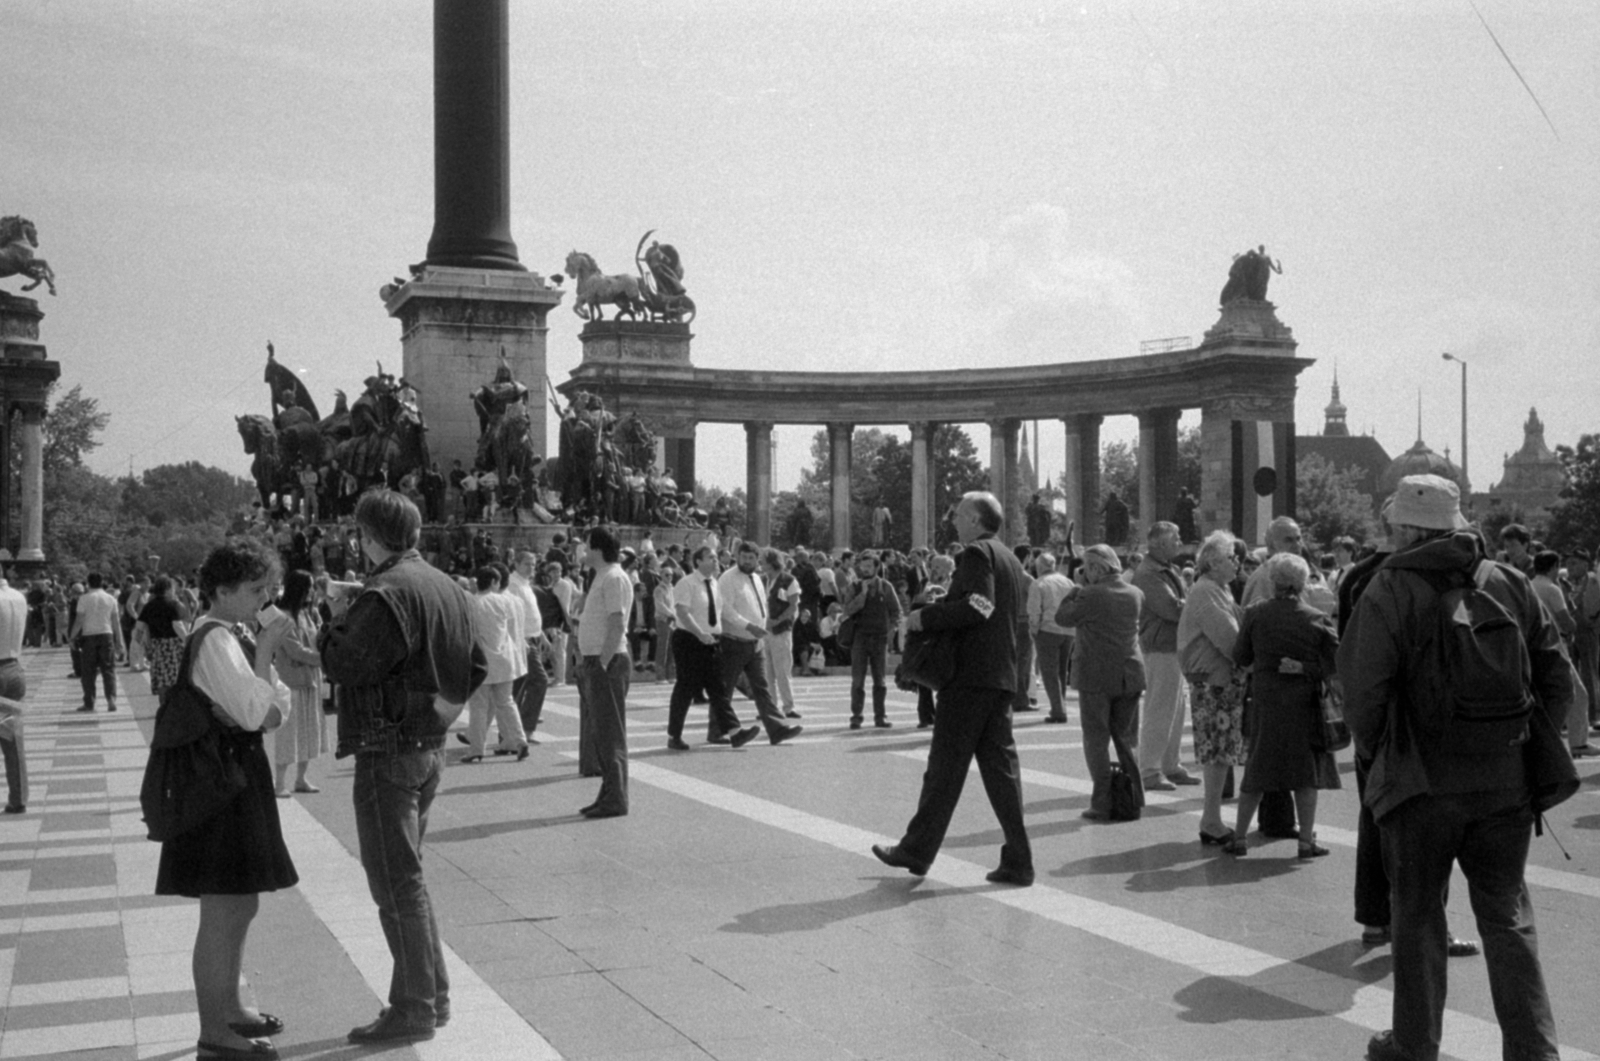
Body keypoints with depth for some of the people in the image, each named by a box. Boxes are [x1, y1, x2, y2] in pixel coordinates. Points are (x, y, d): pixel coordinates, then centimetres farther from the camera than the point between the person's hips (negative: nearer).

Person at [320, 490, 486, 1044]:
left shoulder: (386, 594, -18)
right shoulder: (446, 587, 11)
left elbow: (344, 665, -21)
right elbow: (475, 666, 16)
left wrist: (337, 621, -4)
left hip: (389, 751, -9)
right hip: (430, 745, 9)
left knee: (396, 883, -1)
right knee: (407, 876, 19)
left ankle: (415, 1007, 5)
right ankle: (431, 994, 25)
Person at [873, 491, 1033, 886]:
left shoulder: (977, 553, -10)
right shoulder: (1010, 559, 17)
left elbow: (977, 606, -24)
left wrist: (927, 617, -16)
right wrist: (934, 613, 15)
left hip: (969, 676, -8)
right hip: (1002, 676, 8)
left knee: (945, 767, 0)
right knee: (1000, 767, 7)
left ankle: (917, 850, 9)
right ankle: (1018, 862, 6)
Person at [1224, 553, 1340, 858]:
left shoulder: (1255, 613, -5)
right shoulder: (1318, 620, -6)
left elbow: (1240, 658, 0)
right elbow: (1335, 665, -8)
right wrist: (1305, 669, -4)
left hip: (1264, 703, 1)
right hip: (1304, 706, -1)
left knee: (1257, 770, 11)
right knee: (1307, 772, 9)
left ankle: (1239, 836, 14)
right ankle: (1307, 840, 10)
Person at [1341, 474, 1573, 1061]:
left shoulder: (1389, 590, -11)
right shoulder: (1509, 583, 3)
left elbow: (1362, 687, -16)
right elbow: (1556, 673, 6)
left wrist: (1371, 748, 1)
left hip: (1424, 782, -3)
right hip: (1507, 781, 4)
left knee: (1418, 915, 11)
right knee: (1507, 914, 13)